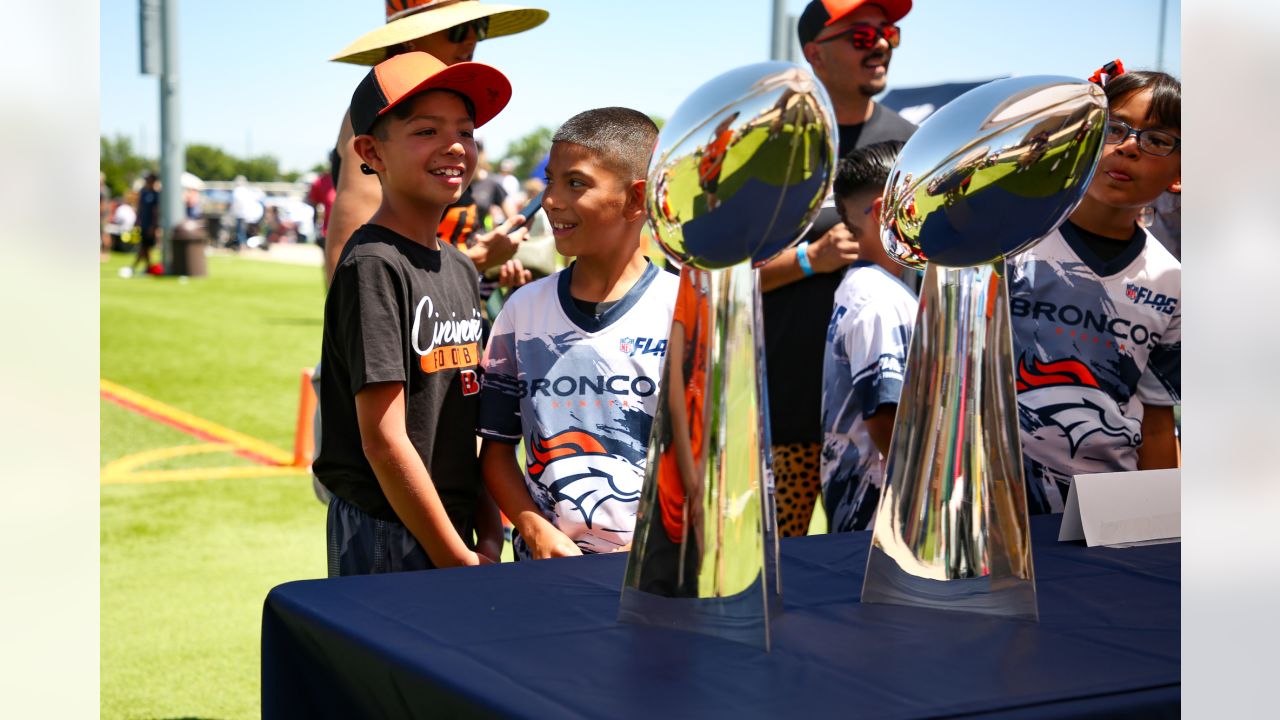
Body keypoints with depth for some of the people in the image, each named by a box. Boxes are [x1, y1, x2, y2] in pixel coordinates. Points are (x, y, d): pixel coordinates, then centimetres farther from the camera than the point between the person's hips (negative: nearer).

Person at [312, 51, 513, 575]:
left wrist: (489, 537, 3)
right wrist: (457, 561, -14)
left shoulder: (460, 269, 10)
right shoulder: (374, 265, -14)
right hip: (386, 538, -7)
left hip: (454, 531, 7)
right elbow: (384, 439, -17)